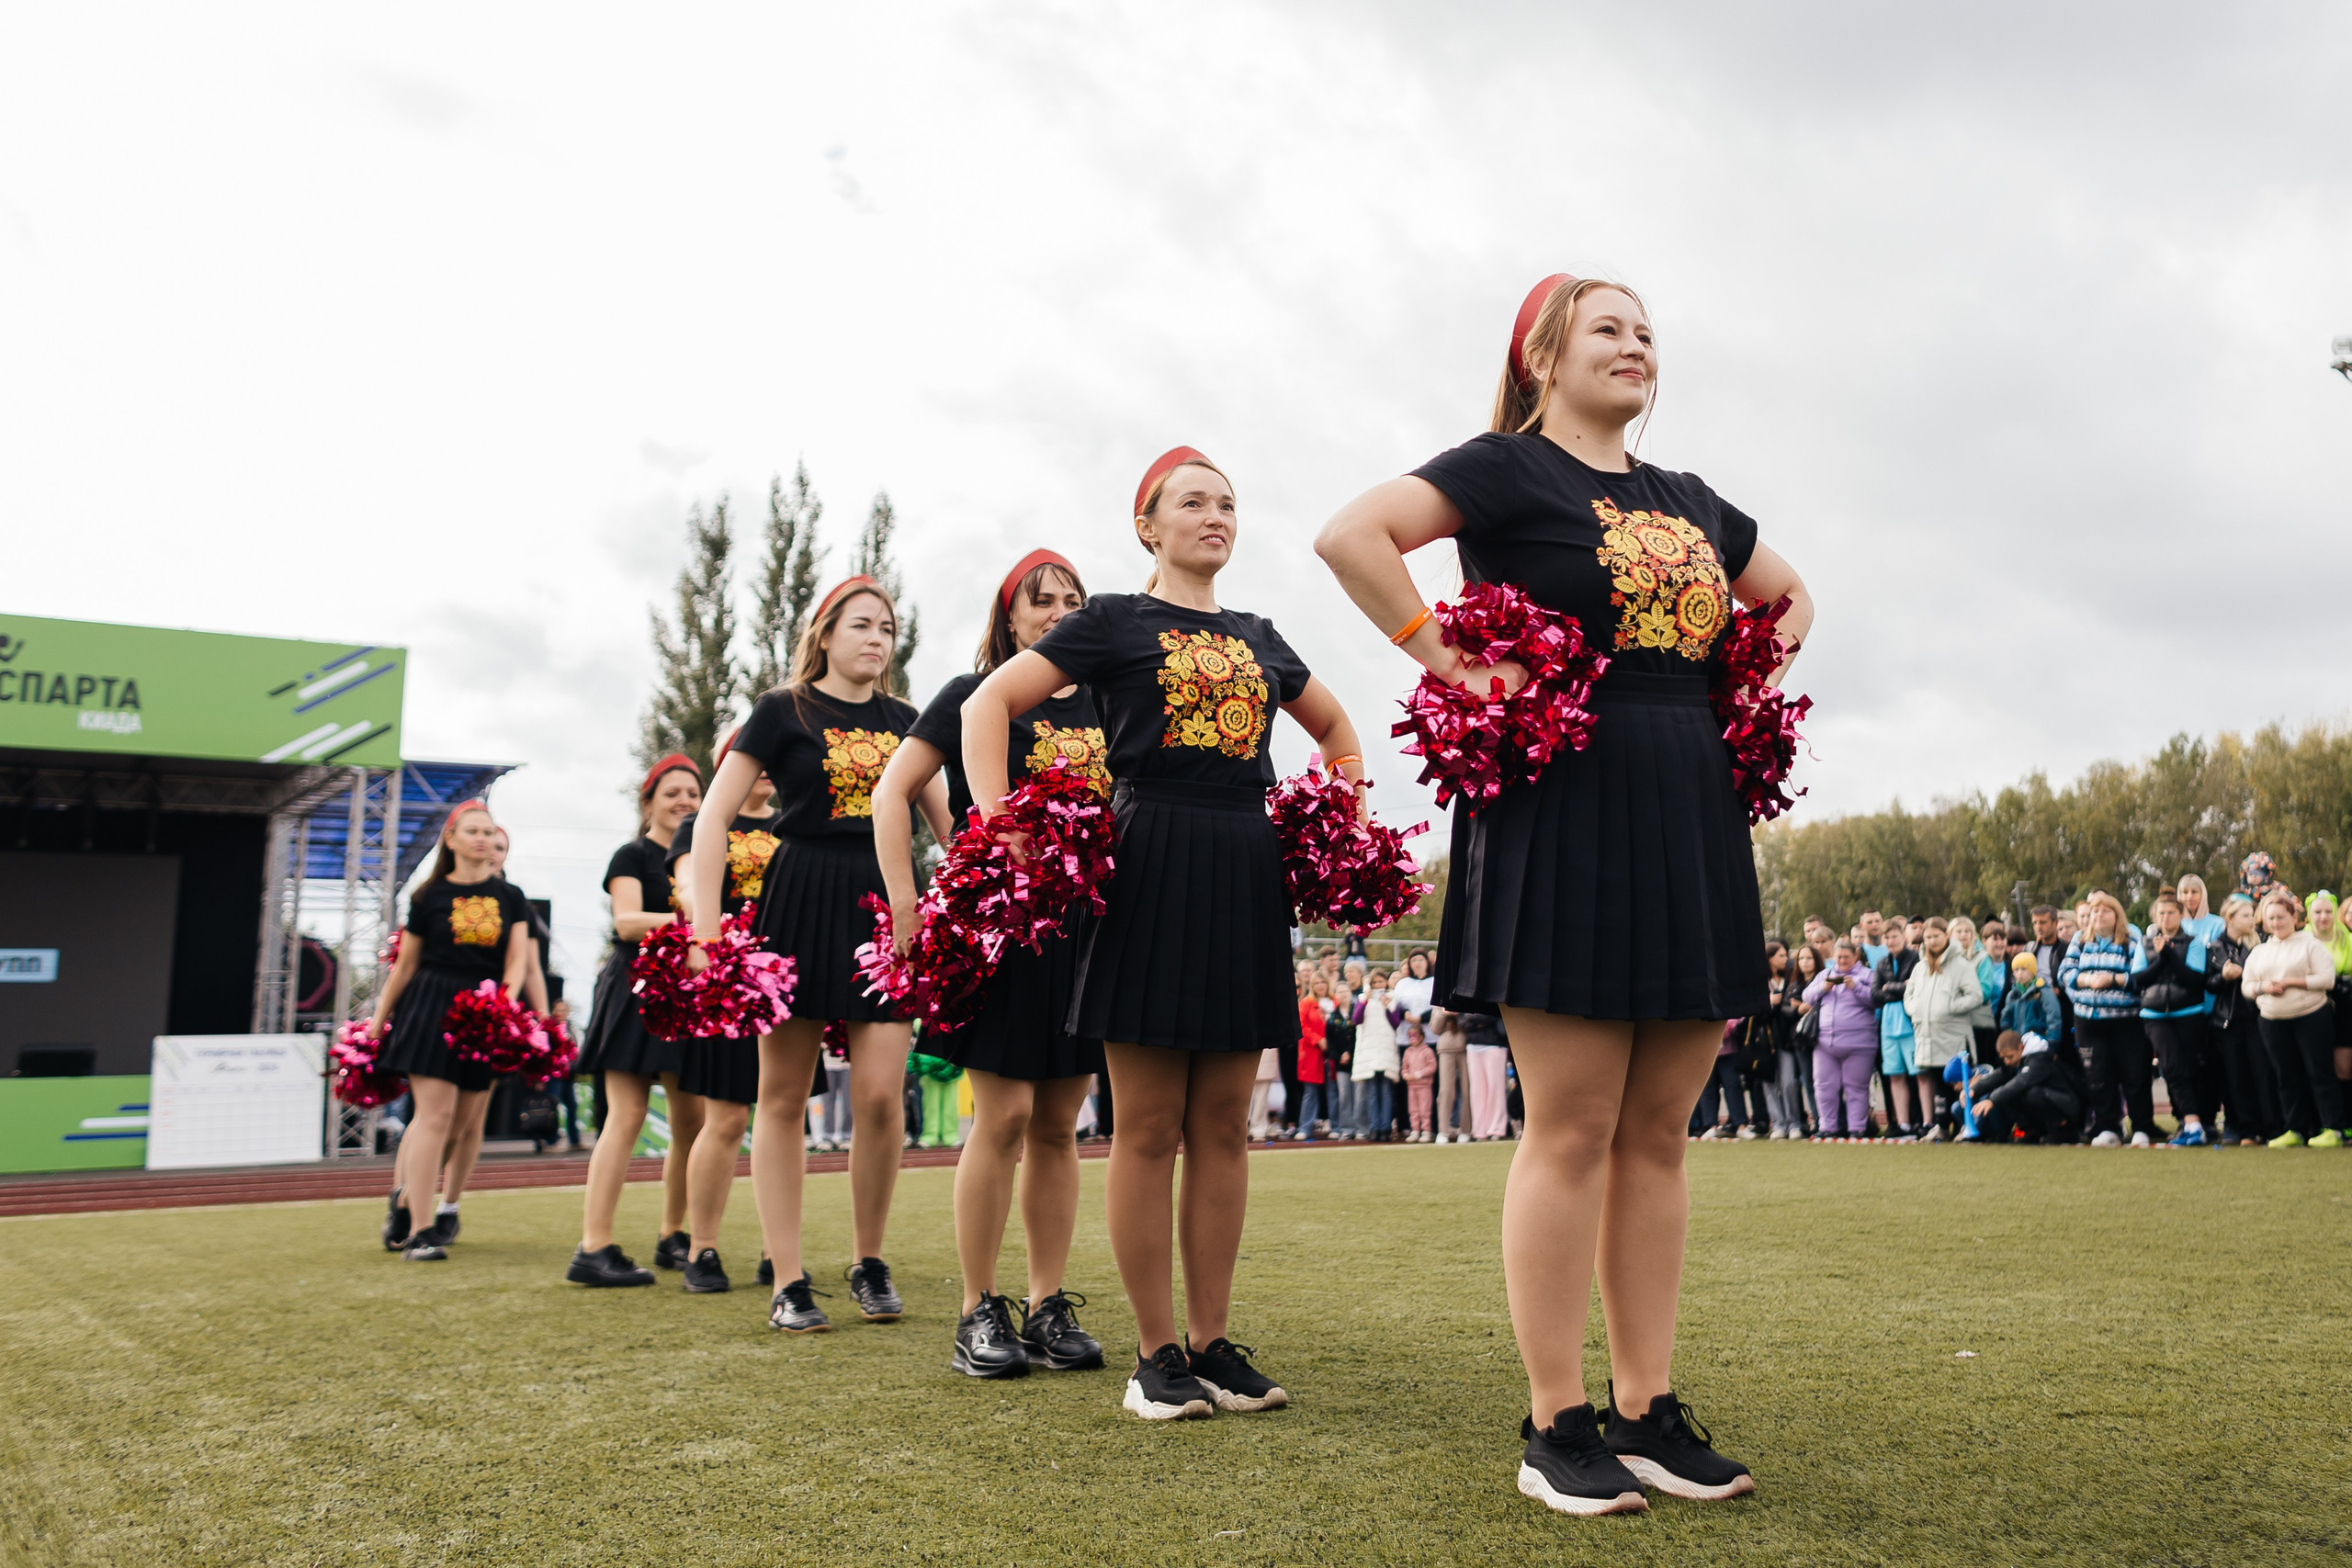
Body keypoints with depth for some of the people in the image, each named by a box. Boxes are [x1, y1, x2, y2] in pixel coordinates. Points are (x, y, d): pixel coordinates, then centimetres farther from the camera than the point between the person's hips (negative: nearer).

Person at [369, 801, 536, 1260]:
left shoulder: (510, 897, 11)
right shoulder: (429, 897, 5)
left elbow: (517, 960, 2)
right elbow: (405, 965, 10)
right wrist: (378, 1019, 10)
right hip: (432, 1007, -3)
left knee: (465, 1121, 3)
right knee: (435, 1113, -12)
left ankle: (404, 1198, 22)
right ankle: (420, 1230, -9)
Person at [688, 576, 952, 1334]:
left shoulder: (902, 721, 14)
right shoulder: (785, 710, 3)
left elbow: (950, 822, 16)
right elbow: (712, 817, -1)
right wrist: (706, 925, -9)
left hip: (884, 902, 3)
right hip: (802, 899, -3)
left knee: (880, 1093, -6)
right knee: (784, 1097, 1)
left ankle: (869, 1263, 13)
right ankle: (788, 1282, 10)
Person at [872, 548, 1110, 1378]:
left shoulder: (1103, 707, 14)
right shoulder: (972, 697, 3)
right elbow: (893, 793, -1)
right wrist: (906, 908, -9)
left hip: (1086, 927, 4)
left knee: (1058, 1124, 7)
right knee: (1004, 1116, -7)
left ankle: (1048, 1306, 16)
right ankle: (979, 1311, 6)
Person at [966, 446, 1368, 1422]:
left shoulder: (1257, 638, 19)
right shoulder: (1114, 621, 5)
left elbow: (1336, 728, 32)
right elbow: (988, 703, -1)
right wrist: (999, 828, -13)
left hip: (1245, 868, 5)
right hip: (1150, 860, -5)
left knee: (1224, 1122, 6)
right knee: (1150, 1125, -2)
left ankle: (1211, 1341, 15)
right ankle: (1155, 1353, 8)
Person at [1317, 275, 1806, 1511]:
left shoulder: (1690, 504, 20)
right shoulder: (1509, 470, 0)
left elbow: (1790, 596, 36)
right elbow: (1351, 535, -15)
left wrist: (1750, 686, 17)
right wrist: (1451, 666, -15)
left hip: (1689, 819, 7)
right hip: (1562, 813, -7)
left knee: (1656, 1132, 7)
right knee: (1573, 1128, -5)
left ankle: (1648, 1412, 16)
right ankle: (1557, 1426, 6)